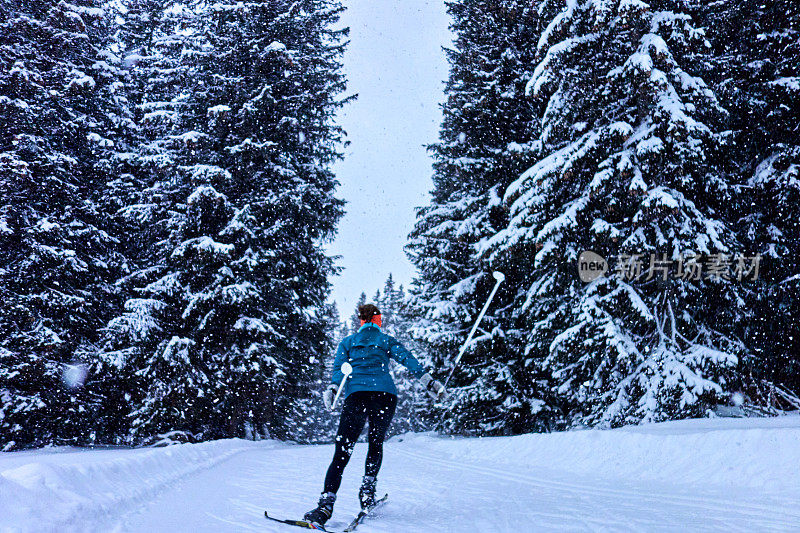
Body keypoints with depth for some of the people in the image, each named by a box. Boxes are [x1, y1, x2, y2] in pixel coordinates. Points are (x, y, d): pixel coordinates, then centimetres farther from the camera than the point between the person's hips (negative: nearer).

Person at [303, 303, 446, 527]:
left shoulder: (347, 342, 22)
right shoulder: (386, 340, 19)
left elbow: (339, 367, 6)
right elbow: (408, 359, 6)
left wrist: (332, 389, -5)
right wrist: (429, 382, 1)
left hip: (356, 394, 0)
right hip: (385, 394, 0)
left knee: (342, 452, -4)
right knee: (376, 443, 21)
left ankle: (327, 502, -19)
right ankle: (368, 490, 8)